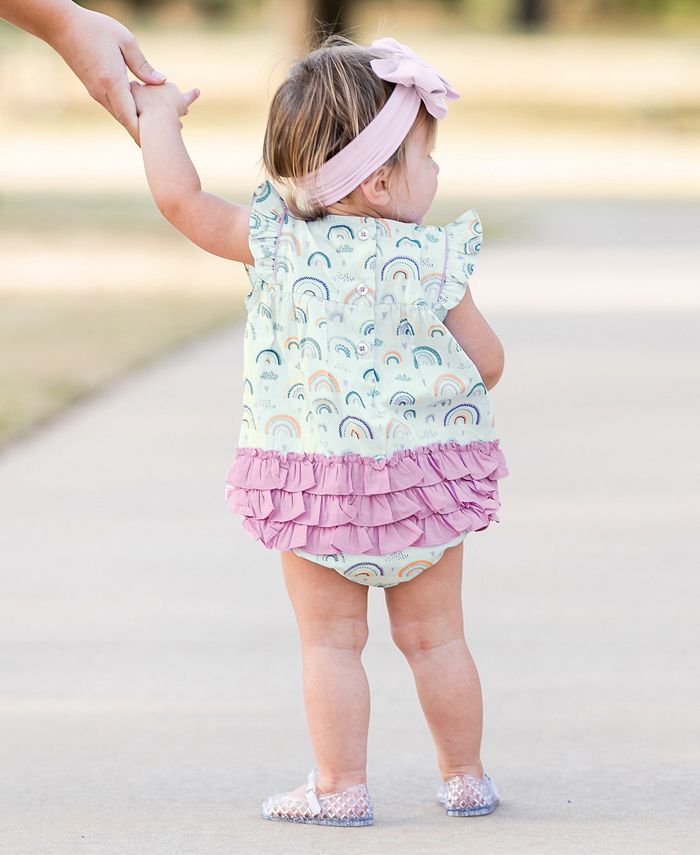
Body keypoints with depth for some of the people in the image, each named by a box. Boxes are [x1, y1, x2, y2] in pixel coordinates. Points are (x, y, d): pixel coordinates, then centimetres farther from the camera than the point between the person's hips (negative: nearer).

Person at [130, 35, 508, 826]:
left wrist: (159, 115, 10)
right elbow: (487, 363, -1)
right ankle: (464, 778, 21)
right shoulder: (433, 260, -8)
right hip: (423, 478, 1)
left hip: (316, 481, -1)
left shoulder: (278, 244, -8)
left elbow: (178, 196, -6)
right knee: (435, 637, 13)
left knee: (331, 643, 7)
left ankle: (340, 788, 7)